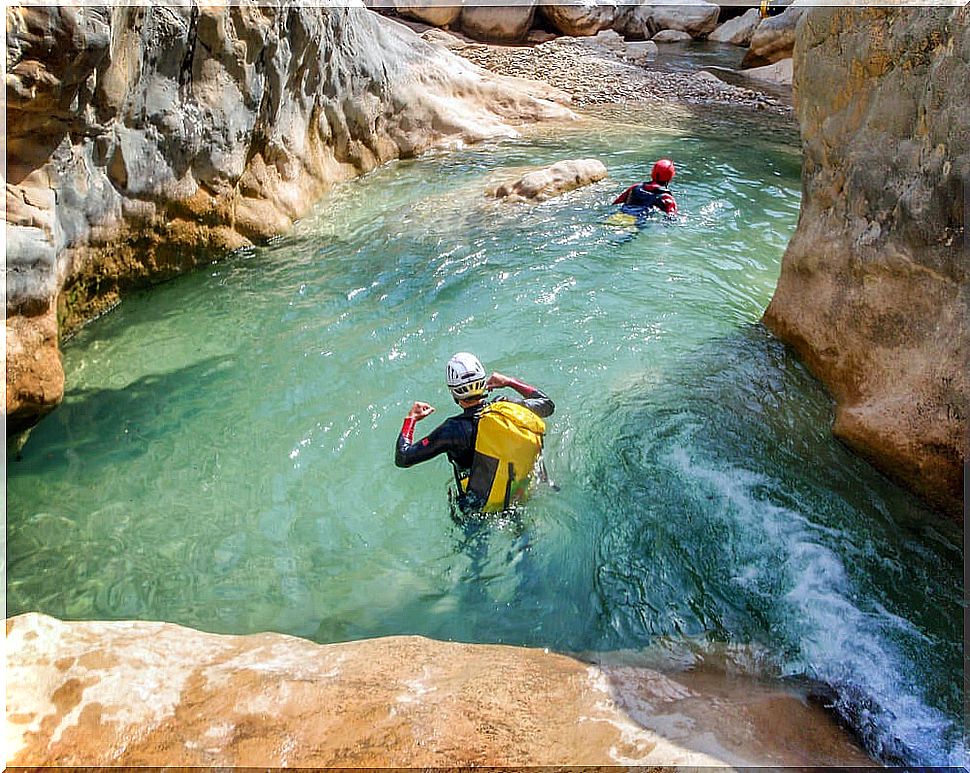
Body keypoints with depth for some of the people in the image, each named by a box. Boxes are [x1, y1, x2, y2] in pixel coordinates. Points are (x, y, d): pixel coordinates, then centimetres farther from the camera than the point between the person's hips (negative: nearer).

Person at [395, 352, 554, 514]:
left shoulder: (454, 429, -25)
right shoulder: (511, 406, -14)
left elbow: (402, 458, -19)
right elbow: (548, 405, 8)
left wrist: (411, 418, -3)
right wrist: (510, 382, 15)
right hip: (524, 500, 4)